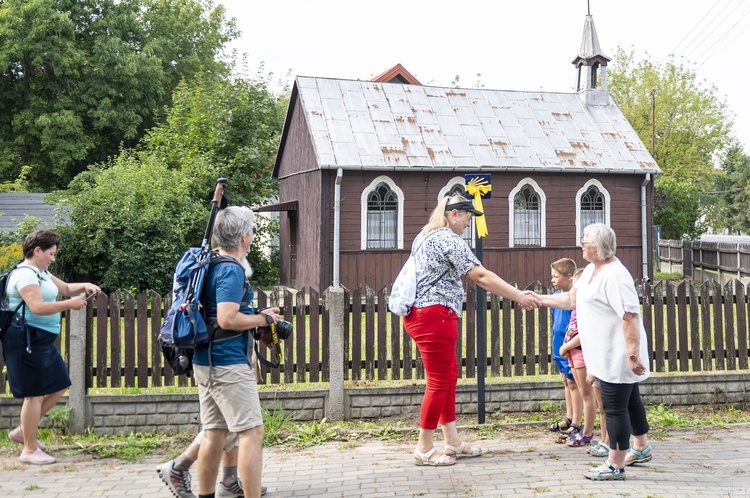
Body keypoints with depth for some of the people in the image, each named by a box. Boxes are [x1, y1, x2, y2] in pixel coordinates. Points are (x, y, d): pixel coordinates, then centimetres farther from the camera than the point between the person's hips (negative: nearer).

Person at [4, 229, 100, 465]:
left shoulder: (41, 273, 16)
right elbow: (37, 307, -27)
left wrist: (84, 286, 9)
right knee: (35, 394, -5)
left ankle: (23, 430, 25)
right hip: (27, 341, -11)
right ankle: (29, 450, 6)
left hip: (43, 340, 11)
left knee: (59, 386, 14)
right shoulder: (25, 274, -16)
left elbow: (65, 288, 28)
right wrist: (70, 304, -20)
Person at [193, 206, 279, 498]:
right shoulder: (231, 271, -16)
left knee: (214, 433, 14)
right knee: (252, 431, -6)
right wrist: (264, 319, -11)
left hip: (206, 362, 10)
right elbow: (227, 319, -25)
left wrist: (255, 316, 18)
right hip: (228, 363, -10)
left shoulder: (211, 265, 14)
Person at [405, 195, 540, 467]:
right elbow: (481, 276, -20)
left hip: (419, 314, 10)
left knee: (449, 375, 15)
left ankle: (452, 442, 20)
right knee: (439, 382, -3)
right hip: (435, 315, -10)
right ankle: (424, 450, 5)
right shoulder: (449, 240, -14)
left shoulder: (426, 235, 16)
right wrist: (519, 296, -18)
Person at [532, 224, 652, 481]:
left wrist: (633, 354, -29)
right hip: (609, 355, 10)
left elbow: (630, 316, -27)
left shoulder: (614, 275, -23)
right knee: (629, 401, 23)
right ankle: (641, 449, 39)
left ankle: (615, 466, 8)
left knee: (615, 407, -2)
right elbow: (571, 299, 19)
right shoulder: (591, 270, 10)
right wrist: (539, 299, 16)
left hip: (617, 356, -10)